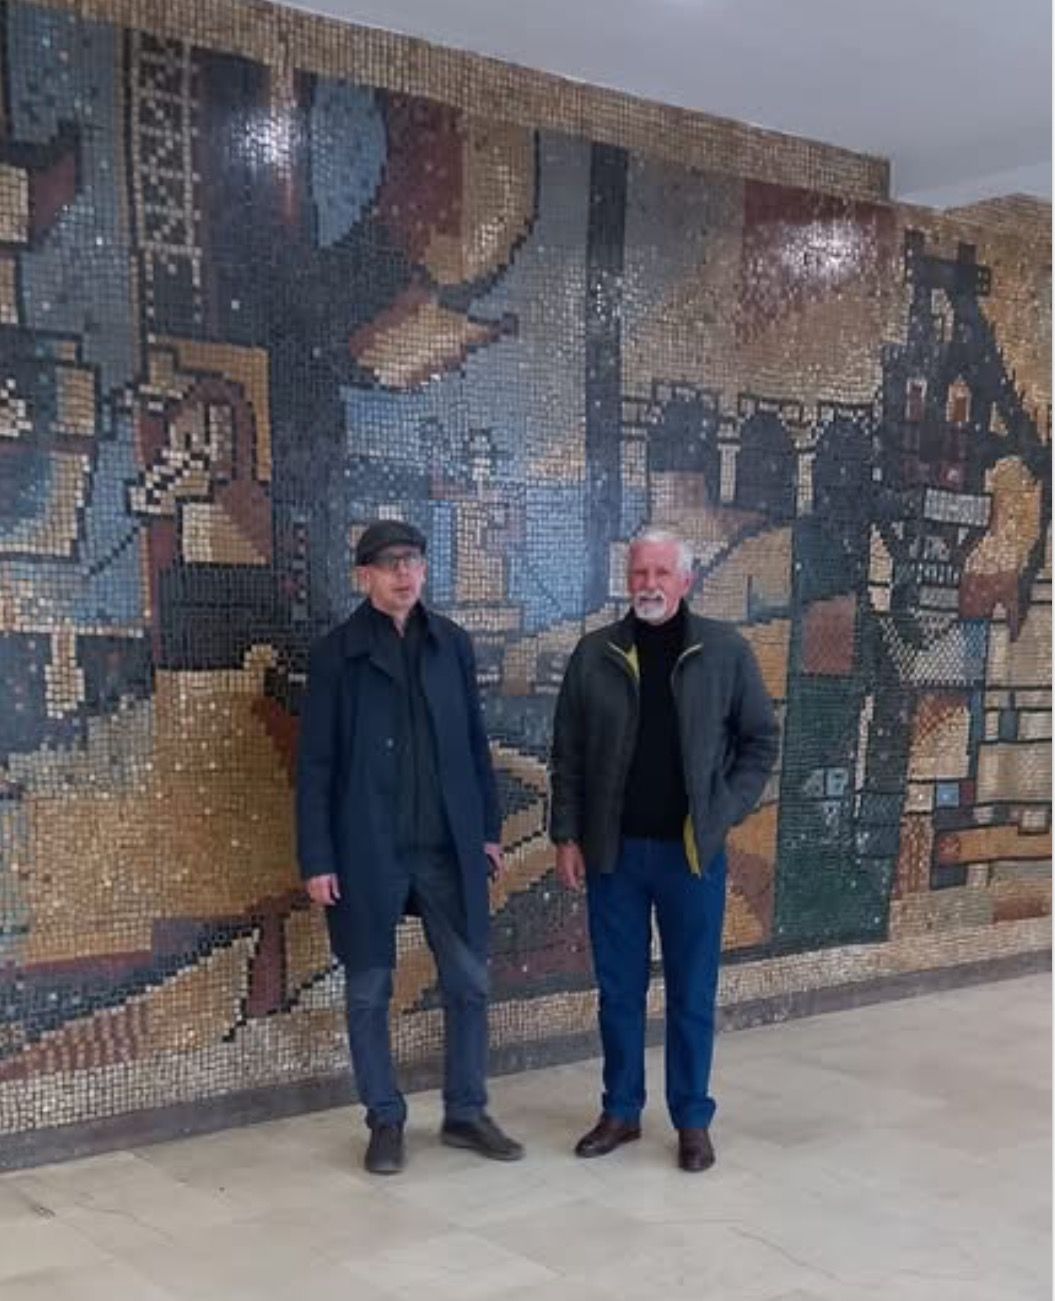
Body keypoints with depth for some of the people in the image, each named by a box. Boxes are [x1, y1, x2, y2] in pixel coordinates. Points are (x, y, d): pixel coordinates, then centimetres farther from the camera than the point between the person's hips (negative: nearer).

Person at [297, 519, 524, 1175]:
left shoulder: (453, 643, 5)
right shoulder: (336, 654, -4)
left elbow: (475, 741, 10)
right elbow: (316, 763, -4)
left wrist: (489, 828, 7)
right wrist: (317, 859, -8)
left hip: (449, 844, 3)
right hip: (367, 848, -3)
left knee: (469, 983, 8)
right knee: (370, 992, 7)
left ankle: (467, 1113, 24)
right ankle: (386, 1121, 22)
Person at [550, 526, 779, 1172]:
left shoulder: (726, 651, -3)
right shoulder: (595, 654, 1)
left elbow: (762, 739, 3)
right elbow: (568, 754, 5)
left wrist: (725, 811, -6)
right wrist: (567, 835, 0)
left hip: (692, 851, -1)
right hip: (613, 850, 2)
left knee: (692, 994, 7)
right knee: (618, 990, 11)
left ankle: (693, 1120, 21)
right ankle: (621, 1111, 25)